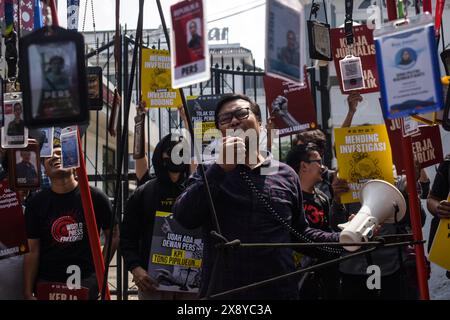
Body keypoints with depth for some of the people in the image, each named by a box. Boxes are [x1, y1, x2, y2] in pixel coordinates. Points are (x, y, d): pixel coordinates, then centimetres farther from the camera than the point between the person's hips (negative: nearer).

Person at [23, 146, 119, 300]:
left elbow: (113, 236, 6)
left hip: (86, 281, -1)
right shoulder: (36, 203, 1)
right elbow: (32, 251, -1)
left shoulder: (95, 197, -3)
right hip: (46, 281, 1)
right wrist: (28, 293, -6)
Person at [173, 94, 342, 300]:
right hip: (221, 291, -1)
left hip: (279, 291, 2)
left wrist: (344, 239, 3)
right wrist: (221, 168, -18)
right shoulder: (209, 173, 4)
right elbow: (184, 218, -12)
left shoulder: (285, 175, 9)